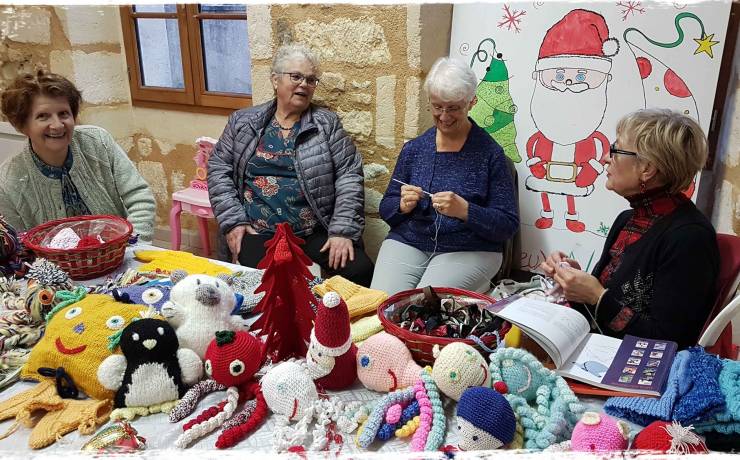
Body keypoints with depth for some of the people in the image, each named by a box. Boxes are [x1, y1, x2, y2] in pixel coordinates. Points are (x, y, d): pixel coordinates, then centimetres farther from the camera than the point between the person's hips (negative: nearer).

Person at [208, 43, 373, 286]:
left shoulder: (327, 123, 6)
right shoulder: (243, 121, 10)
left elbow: (349, 175, -1)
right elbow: (218, 168, 10)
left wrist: (343, 230, -11)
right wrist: (233, 221, -2)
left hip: (319, 234, 0)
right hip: (258, 235, 0)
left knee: (360, 272, -21)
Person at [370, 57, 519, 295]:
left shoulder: (490, 153, -2)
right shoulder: (413, 148, 9)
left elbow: (508, 225, -5)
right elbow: (386, 208, 12)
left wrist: (465, 210, -22)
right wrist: (403, 205, -11)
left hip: (468, 251, -2)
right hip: (407, 243, 3)